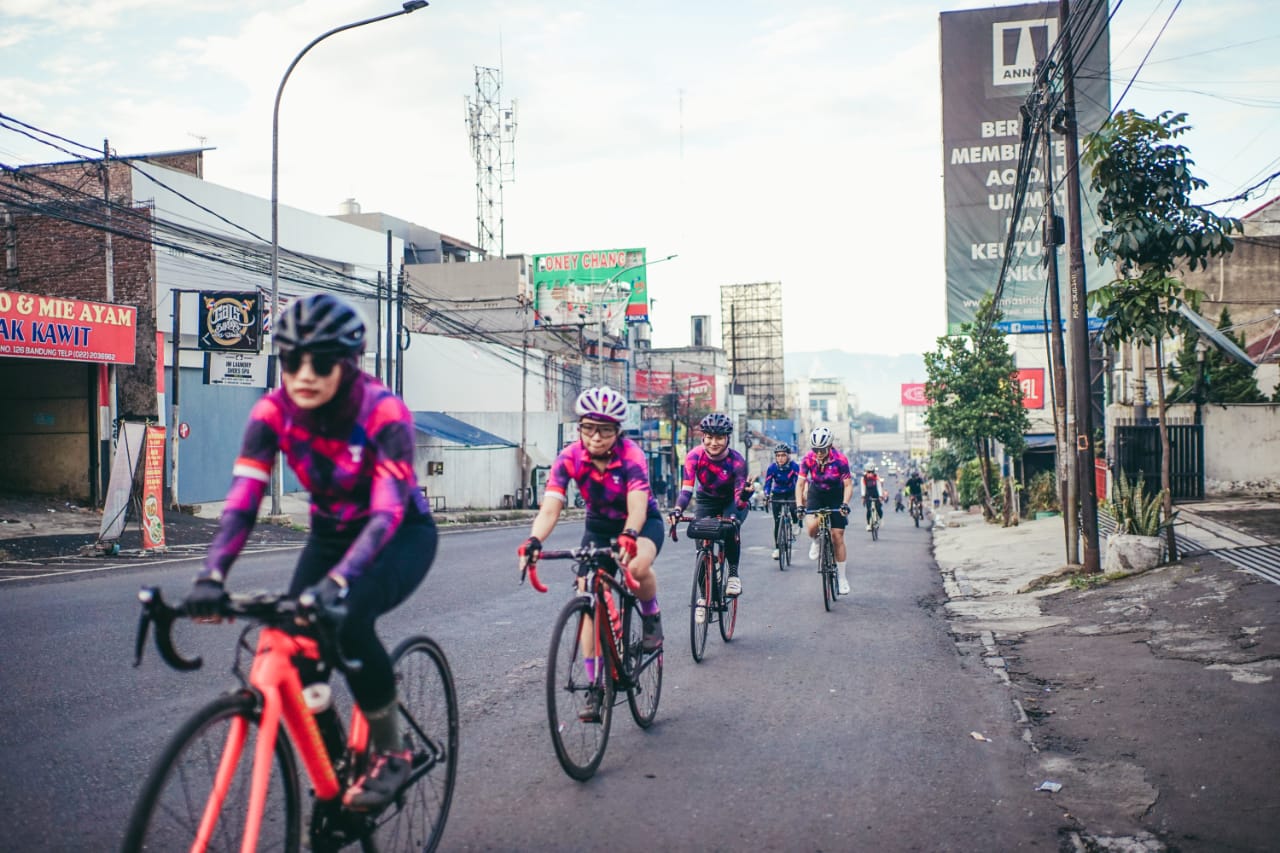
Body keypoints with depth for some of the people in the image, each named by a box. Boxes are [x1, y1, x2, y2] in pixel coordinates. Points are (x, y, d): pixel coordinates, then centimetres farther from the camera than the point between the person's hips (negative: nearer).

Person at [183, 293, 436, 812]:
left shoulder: (383, 412, -29)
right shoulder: (273, 412, -17)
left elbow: (388, 512, -37)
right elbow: (242, 500, -24)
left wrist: (338, 580, -52)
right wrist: (211, 576, -39)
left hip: (402, 534, -5)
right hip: (331, 532, 5)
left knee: (349, 619, -31)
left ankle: (391, 755, -10)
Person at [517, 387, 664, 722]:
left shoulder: (630, 455, -29)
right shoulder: (569, 459, -22)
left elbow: (637, 505, -41)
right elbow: (550, 507, -31)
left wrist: (628, 537, -62)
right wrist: (533, 541, -50)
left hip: (642, 522, -3)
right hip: (599, 526, 3)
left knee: (637, 567, -36)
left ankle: (651, 618, -2)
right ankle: (595, 688, -1)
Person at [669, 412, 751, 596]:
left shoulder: (736, 461, -28)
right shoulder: (694, 456, -25)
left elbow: (739, 494, -31)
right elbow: (686, 489, -30)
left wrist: (744, 496, -55)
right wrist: (677, 510, -48)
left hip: (731, 501, -1)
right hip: (706, 500, 2)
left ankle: (733, 573, -11)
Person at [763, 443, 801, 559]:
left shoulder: (794, 466, -22)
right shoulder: (772, 468, -19)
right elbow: (767, 484, -20)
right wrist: (766, 496, -39)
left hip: (791, 493, -1)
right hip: (777, 495, 1)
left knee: (793, 509, -30)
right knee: (777, 521, -6)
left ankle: (795, 523, 5)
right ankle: (777, 548, 3)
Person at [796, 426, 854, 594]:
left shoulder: (840, 459, -25)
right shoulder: (808, 459, -20)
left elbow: (848, 485, -18)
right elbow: (801, 483, -15)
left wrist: (845, 503, -34)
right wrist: (799, 505, -28)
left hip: (836, 496, -1)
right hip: (816, 494, 1)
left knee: (837, 536, -4)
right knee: (811, 526, -27)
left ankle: (841, 577, 10)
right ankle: (816, 541, 11)